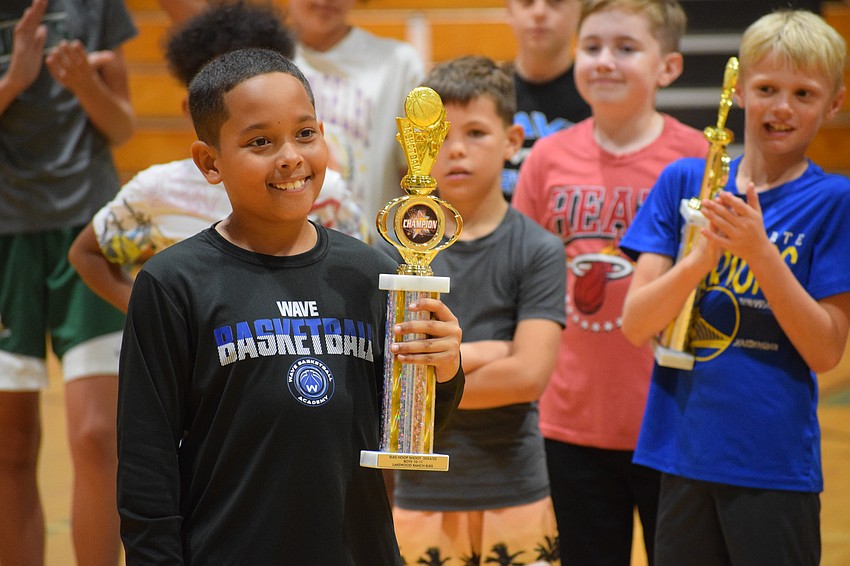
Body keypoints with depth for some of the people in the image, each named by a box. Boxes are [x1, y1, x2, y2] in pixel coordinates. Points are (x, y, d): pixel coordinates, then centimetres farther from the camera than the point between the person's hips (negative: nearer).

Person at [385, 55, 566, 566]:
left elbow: (529, 375, -13)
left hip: (514, 496, -1)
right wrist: (488, 353, -11)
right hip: (422, 497, 1)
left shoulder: (539, 250, -3)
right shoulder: (396, 252, 2)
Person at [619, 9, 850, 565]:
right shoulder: (684, 181, 4)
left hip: (775, 464, -3)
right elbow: (635, 324, -3)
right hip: (684, 454, 3)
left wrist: (760, 251, -19)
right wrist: (701, 256, -21)